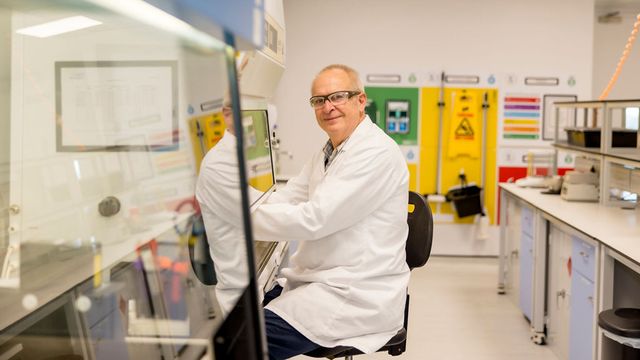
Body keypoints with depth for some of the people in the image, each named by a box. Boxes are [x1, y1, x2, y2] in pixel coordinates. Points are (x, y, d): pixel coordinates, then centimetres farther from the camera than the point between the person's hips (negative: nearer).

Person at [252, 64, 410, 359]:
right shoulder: (329, 151, 14)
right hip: (317, 278, 9)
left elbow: (313, 219, -24)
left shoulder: (377, 152, -18)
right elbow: (286, 198, 8)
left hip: (358, 296, -9)